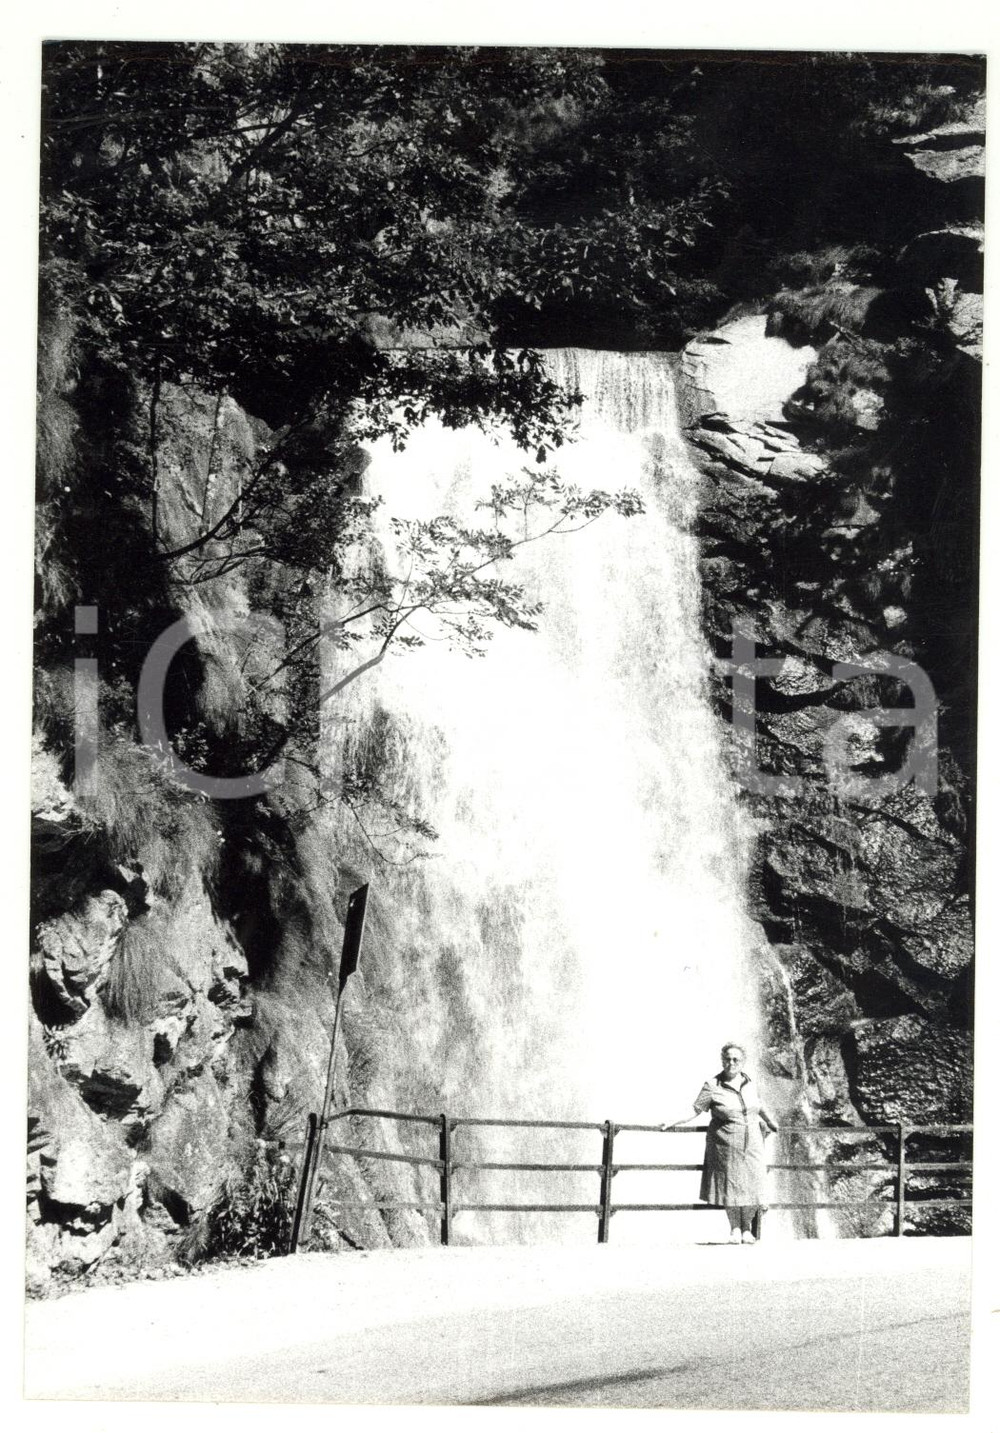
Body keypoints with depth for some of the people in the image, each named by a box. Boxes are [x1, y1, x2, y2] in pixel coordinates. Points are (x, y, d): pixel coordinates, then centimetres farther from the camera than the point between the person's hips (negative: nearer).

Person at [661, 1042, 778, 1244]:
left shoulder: (749, 1083, 6)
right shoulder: (712, 1086, -7)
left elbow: (759, 1107, 24)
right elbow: (695, 1110, -7)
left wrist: (772, 1124, 35)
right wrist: (672, 1123, -16)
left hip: (751, 1145, 3)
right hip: (725, 1145, -3)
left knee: (752, 1187, -1)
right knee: (730, 1186, 1)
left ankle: (747, 1229, 19)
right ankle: (734, 1229, 22)